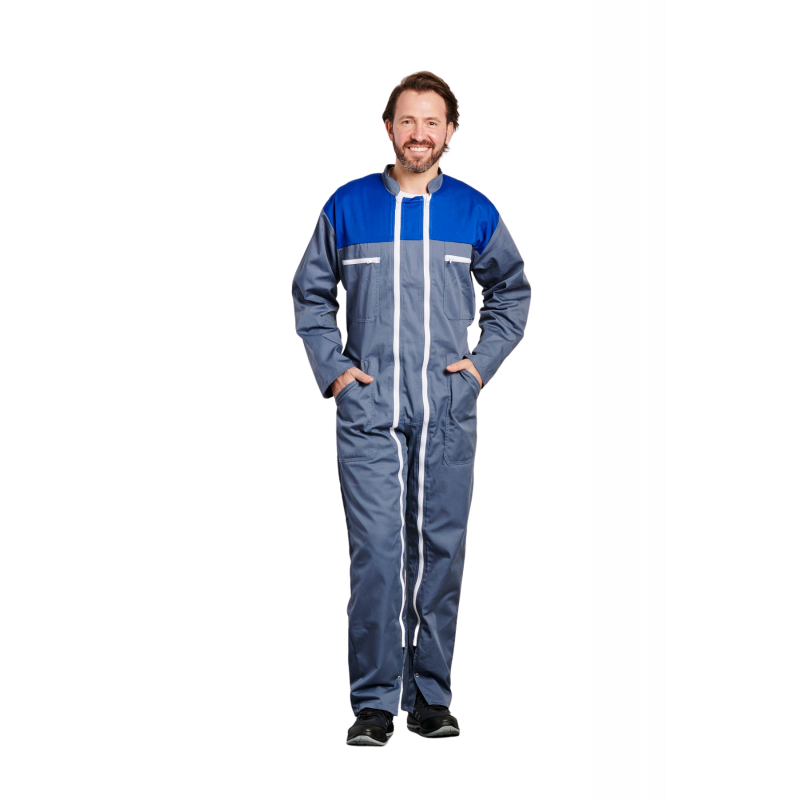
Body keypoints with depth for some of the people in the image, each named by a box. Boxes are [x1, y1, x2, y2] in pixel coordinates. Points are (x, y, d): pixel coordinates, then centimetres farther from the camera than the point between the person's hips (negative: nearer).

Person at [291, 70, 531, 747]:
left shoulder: (475, 212, 7)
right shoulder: (346, 208, 5)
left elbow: (513, 291, 20)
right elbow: (310, 294, 15)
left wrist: (483, 362, 8)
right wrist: (332, 369, 3)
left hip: (449, 413, 1)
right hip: (368, 411, -1)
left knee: (442, 552, 4)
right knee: (377, 552, -8)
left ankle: (433, 699, 13)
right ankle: (376, 704, -2)